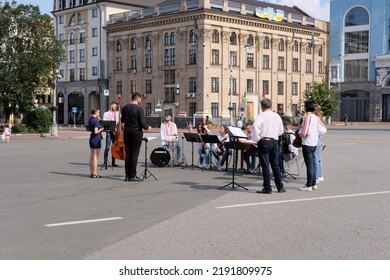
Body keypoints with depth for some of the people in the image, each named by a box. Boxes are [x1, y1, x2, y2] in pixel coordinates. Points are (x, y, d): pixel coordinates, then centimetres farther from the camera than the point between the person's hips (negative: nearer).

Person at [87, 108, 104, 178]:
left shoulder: (90, 119, 8)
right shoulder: (96, 120, -17)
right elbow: (96, 132, -23)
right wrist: (101, 129, -4)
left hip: (91, 138, 9)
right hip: (96, 139, -9)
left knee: (92, 156, 13)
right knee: (95, 157, -4)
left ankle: (91, 173, 18)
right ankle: (95, 174, 0)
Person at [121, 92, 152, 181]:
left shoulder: (125, 107, 4)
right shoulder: (139, 108, -15)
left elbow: (122, 120, 14)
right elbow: (143, 123, -17)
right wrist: (147, 127, 3)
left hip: (127, 132, 6)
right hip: (136, 132, -6)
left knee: (128, 153, 11)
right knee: (134, 154, 0)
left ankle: (127, 175, 14)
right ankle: (132, 175, 2)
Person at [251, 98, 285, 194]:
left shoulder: (261, 116, -7)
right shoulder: (277, 116, 10)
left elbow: (255, 126, -24)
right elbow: (281, 131, 15)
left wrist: (256, 139, -14)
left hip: (264, 142, -5)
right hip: (274, 142, 5)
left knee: (265, 165, -1)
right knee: (275, 165, 13)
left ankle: (267, 188, -1)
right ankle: (280, 186, 17)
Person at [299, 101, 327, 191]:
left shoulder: (306, 117, -15)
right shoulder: (316, 117, 9)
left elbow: (304, 132, -20)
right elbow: (323, 130, 11)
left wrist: (300, 130, 0)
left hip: (307, 144, -8)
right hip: (314, 143, 8)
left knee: (309, 164, -4)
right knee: (312, 164, 16)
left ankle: (309, 185, 0)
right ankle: (313, 184, 22)